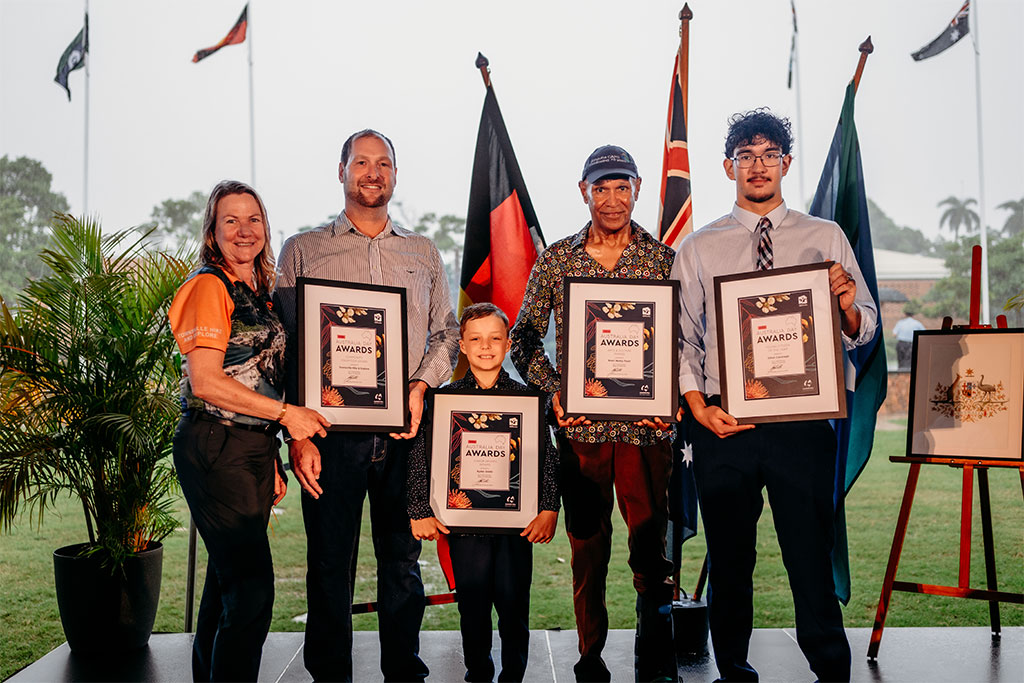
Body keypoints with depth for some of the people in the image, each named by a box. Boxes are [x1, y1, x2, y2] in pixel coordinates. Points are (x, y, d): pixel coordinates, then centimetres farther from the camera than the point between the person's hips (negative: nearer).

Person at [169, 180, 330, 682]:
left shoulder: (258, 292, 17)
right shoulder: (210, 286, -8)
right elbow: (205, 382, -16)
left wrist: (272, 461, 14)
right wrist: (285, 413, -12)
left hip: (253, 448, 8)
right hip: (215, 449, -8)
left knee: (229, 582, 14)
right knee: (251, 589, -9)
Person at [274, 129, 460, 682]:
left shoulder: (423, 253, 16)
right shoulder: (303, 250, 7)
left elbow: (447, 332, 14)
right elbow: (287, 349, 2)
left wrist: (419, 385, -6)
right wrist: (298, 433, -6)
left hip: (405, 435, 2)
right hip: (332, 431, -2)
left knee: (403, 561, 9)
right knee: (330, 566, 3)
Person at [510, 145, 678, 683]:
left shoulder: (665, 261, 6)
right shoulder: (555, 260, 7)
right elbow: (524, 339, 8)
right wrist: (554, 390, -7)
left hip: (646, 428, -1)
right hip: (579, 427, 1)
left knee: (650, 541, 0)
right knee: (587, 547, 9)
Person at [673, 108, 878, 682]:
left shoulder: (826, 238, 9)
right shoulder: (698, 248, 9)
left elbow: (863, 332, 7)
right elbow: (682, 338, 6)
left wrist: (848, 305, -16)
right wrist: (700, 408, -7)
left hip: (802, 423, -1)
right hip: (722, 424, 1)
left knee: (811, 557, 0)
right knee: (729, 563, 12)